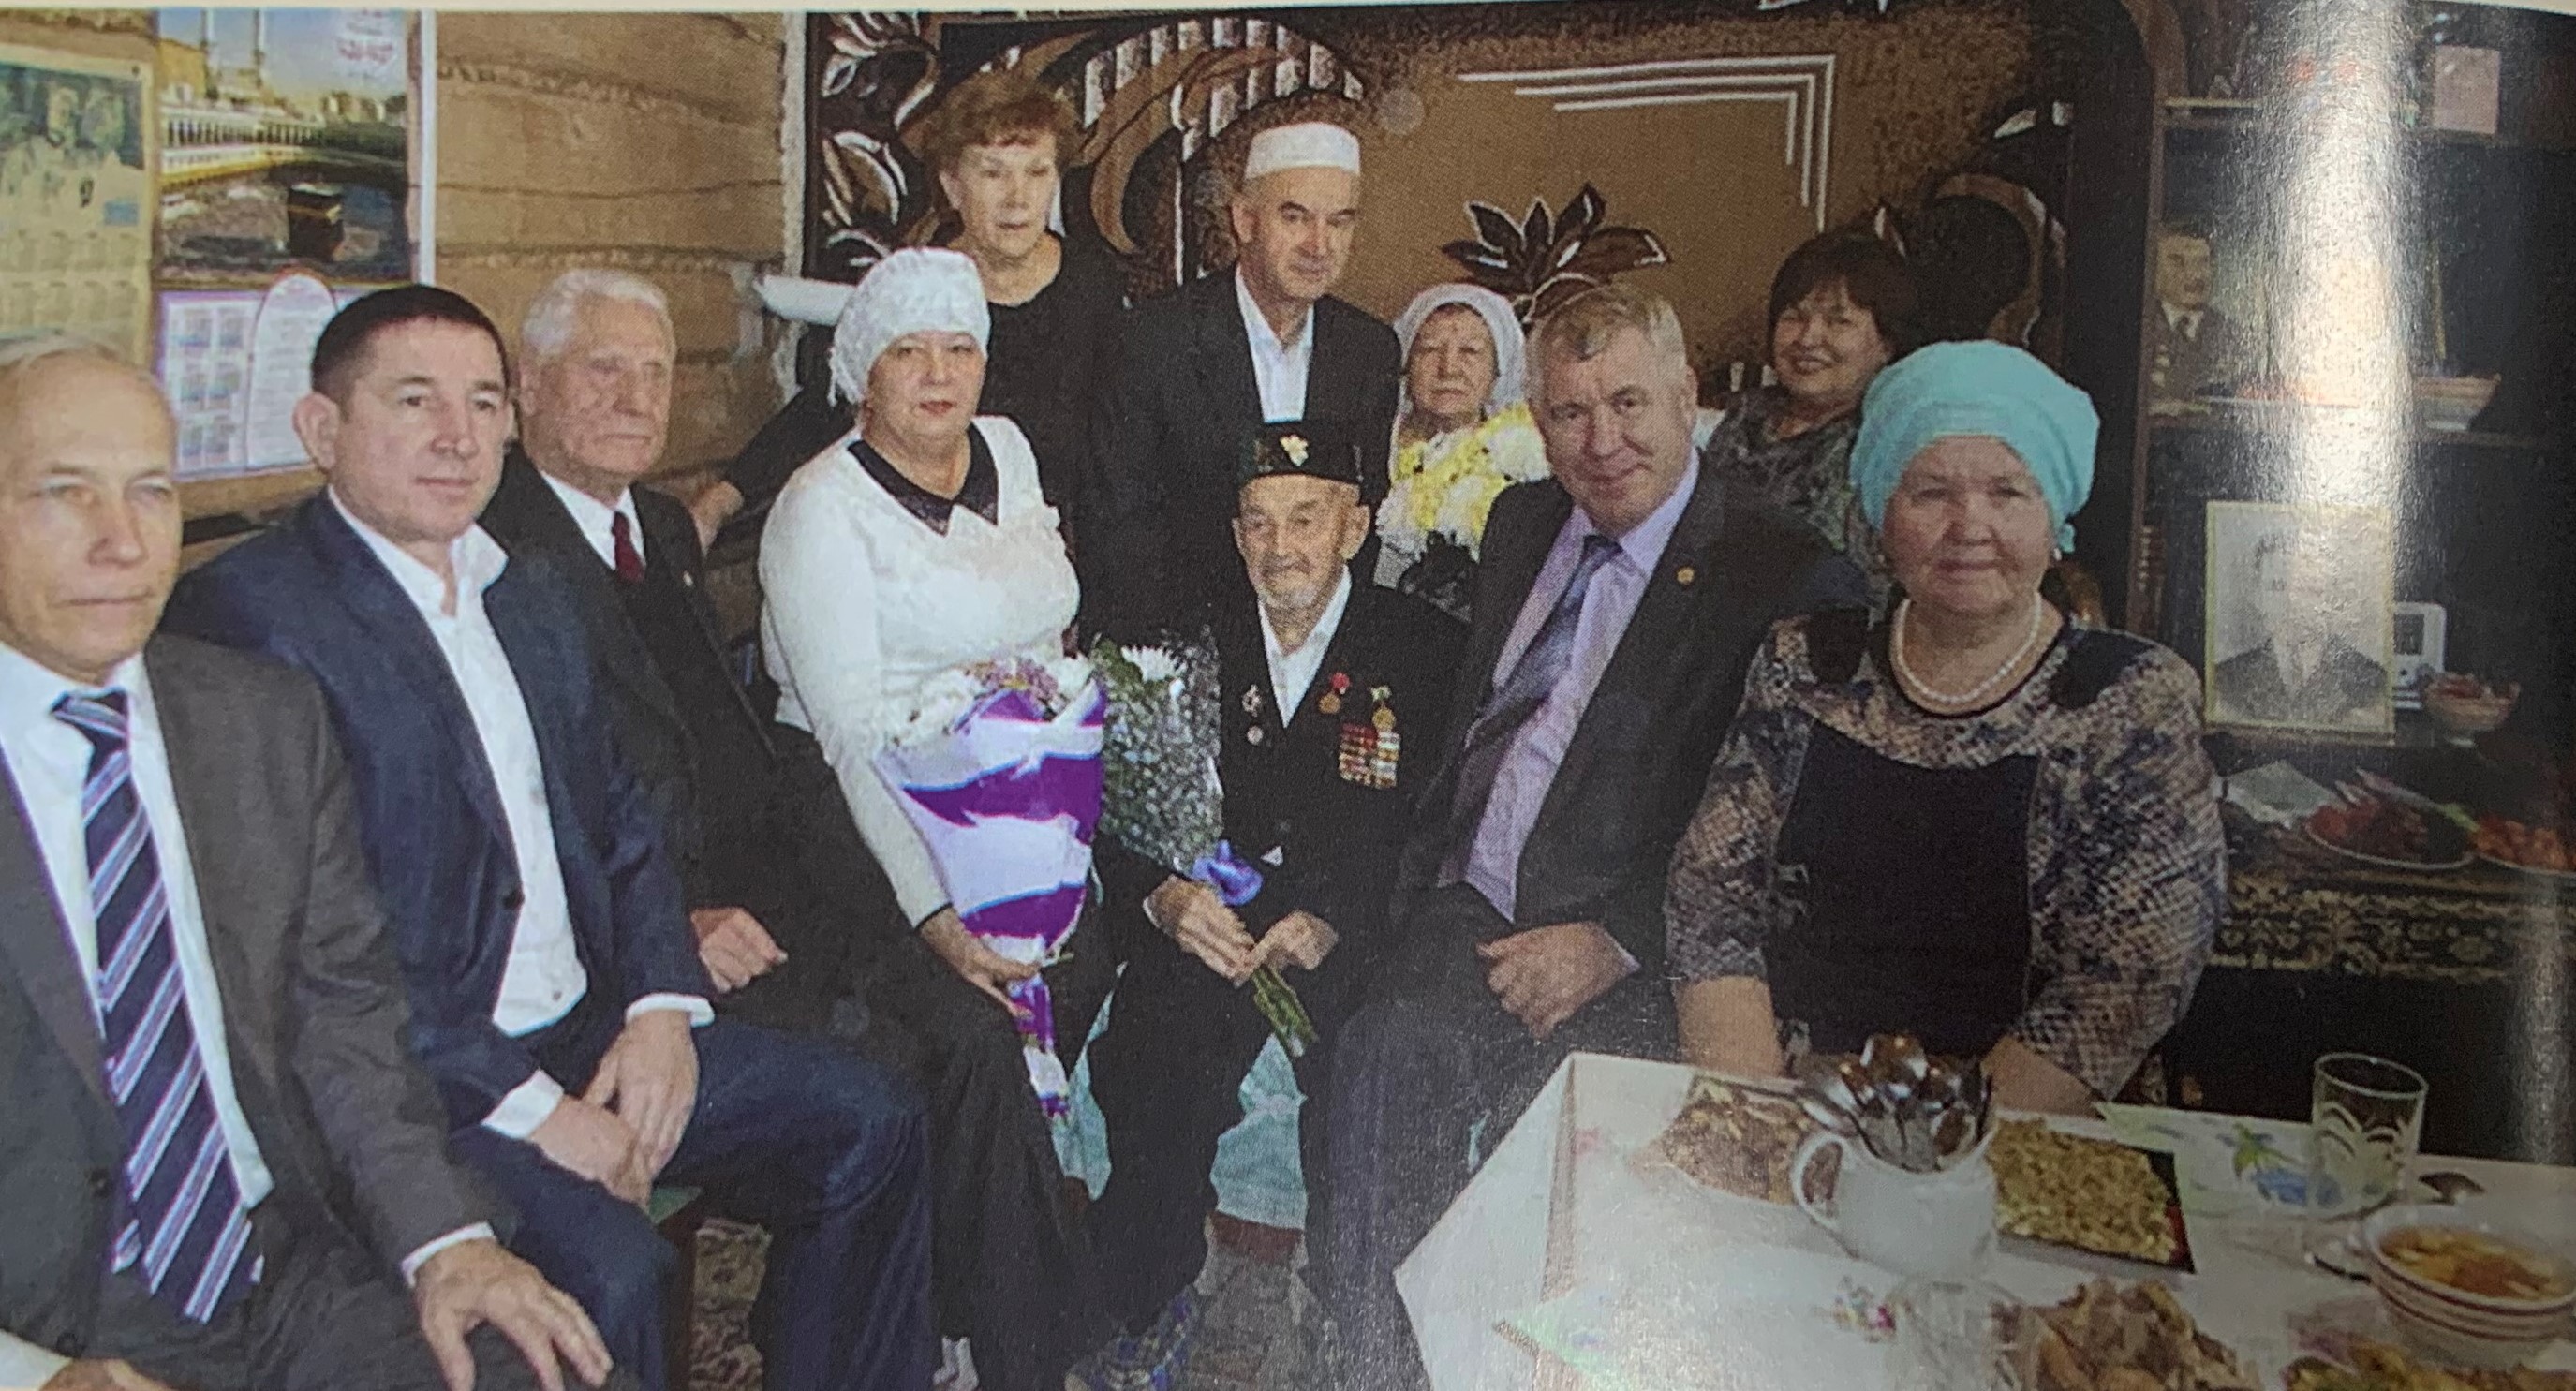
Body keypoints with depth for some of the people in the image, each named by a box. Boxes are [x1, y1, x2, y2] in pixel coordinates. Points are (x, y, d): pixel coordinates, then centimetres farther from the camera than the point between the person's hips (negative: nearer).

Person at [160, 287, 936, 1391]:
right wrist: (521, 1105, -18)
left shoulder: (532, 598, 14)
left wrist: (662, 1007, -1)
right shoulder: (245, 615, -13)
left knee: (869, 1125, 2)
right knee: (605, 1262, -30)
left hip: (587, 1030, 8)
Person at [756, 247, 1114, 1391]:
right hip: (863, 824, -7)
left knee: (1114, 969, -14)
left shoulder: (1007, 452, 10)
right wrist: (934, 913, -24)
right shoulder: (822, 509, -10)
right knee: (974, 1032, -27)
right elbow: (855, 736, -17)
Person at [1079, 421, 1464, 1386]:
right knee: (1150, 1053, -25)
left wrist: (1335, 926, -17)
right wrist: (1164, 895, -10)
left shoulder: (1421, 648, 4)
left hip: (1353, 937, -1)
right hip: (1207, 924, 2)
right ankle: (1153, 1308, -4)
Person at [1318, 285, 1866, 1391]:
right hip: (1466, 916, 5)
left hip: (1631, 962, -5)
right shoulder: (1522, 523, 18)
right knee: (1389, 1050, -24)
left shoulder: (1791, 584, -5)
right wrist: (1421, 887, 10)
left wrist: (1618, 940, -17)